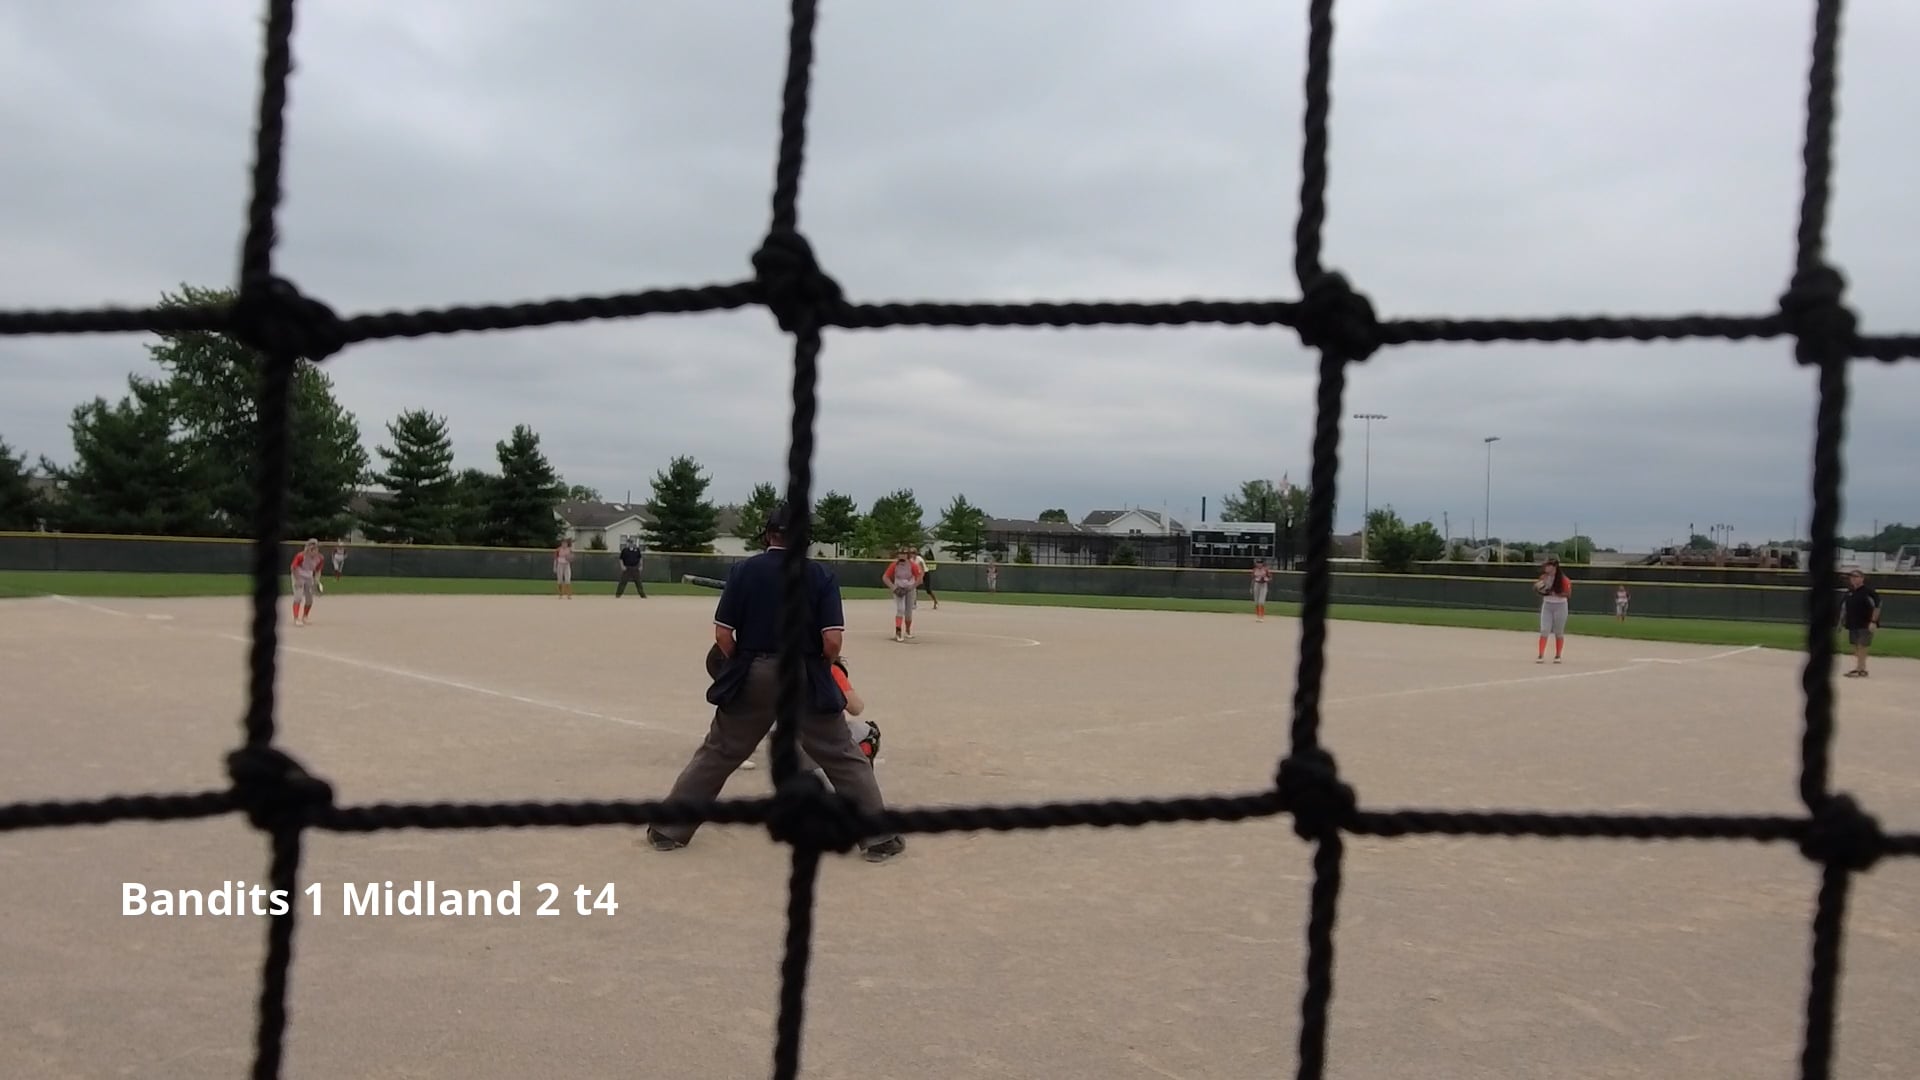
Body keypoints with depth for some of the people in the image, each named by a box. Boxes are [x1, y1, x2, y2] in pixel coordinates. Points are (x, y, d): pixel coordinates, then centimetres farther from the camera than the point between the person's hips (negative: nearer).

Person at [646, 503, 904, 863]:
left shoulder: (743, 570, -2)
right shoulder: (821, 576, -5)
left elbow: (723, 635, -5)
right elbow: (832, 640, -12)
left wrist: (740, 666, 12)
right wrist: (821, 667, 8)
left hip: (751, 678, 2)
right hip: (805, 679, -1)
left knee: (716, 754, 14)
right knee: (845, 758, 8)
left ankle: (668, 830, 19)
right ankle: (879, 838, 8)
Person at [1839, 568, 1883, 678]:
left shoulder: (1869, 591, -11)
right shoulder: (1849, 592, 12)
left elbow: (1877, 606, -15)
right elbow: (1844, 608, 20)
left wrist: (1873, 622, -21)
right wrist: (1842, 622, 18)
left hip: (1865, 624, -8)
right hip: (1852, 625, 8)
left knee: (1861, 646, -10)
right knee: (1855, 647, 10)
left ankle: (1861, 669, -8)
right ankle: (1859, 668, 16)